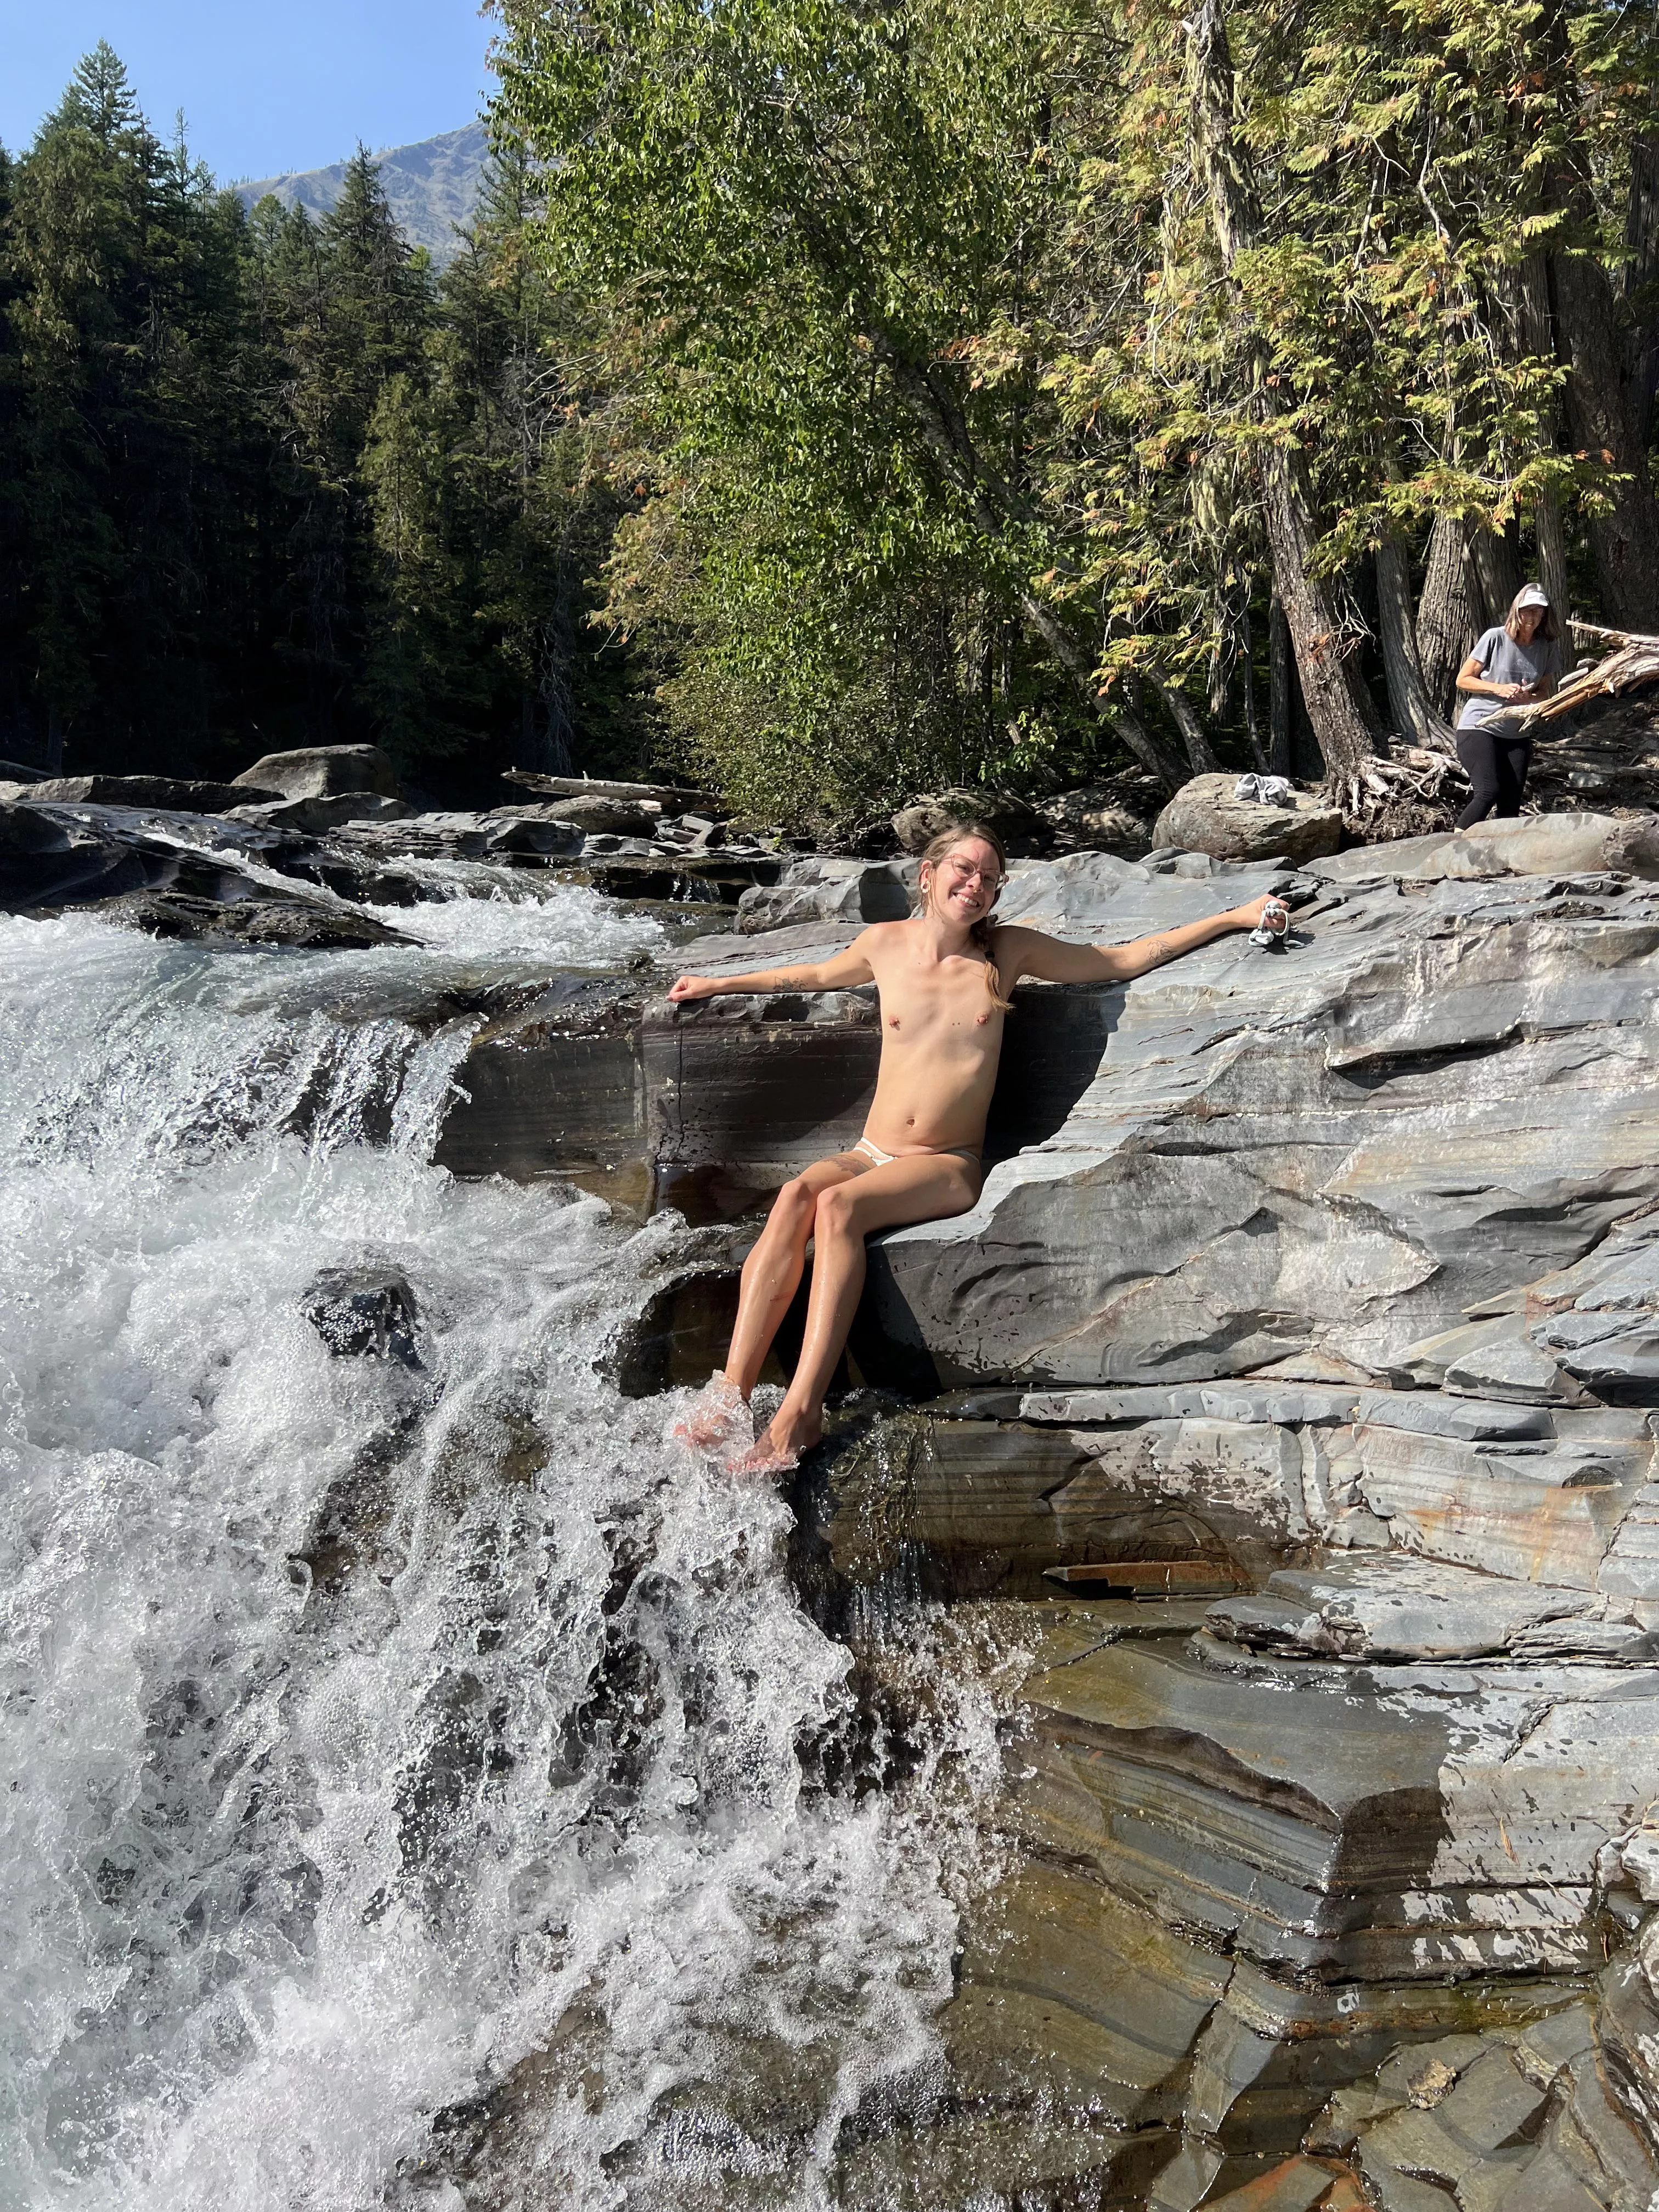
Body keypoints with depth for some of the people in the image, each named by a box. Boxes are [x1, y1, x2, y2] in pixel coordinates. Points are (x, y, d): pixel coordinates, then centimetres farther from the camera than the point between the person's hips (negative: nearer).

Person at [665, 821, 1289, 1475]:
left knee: (839, 1207, -32)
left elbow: (1128, 958, 10)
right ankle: (731, 1389, -35)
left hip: (948, 1168, -2)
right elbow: (819, 975, 29)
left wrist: (1237, 916, 9)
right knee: (796, 1194, -31)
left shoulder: (1008, 952, 3)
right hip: (870, 1153, 2)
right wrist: (719, 984, 38)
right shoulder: (885, 944, 8)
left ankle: (801, 1410, -37)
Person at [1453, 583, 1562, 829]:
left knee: (1511, 804, -1)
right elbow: (1463, 680, -4)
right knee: (1488, 793, -23)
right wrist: (1499, 689, -18)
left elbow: (1544, 691, 15)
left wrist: (1529, 697, -10)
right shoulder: (1495, 638, -8)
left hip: (1516, 734, 5)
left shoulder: (1547, 646, 3)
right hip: (1479, 726, -5)